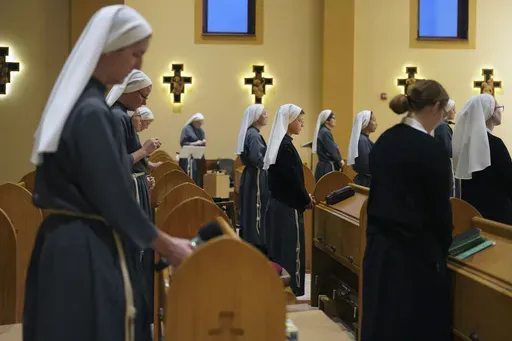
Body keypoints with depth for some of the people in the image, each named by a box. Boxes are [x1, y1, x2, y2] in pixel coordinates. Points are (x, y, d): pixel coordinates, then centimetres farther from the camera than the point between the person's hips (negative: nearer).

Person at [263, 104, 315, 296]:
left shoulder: (279, 143, 10)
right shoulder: (286, 145, -19)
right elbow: (293, 179, -21)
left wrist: (304, 196, 12)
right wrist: (306, 200, -7)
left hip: (279, 203, 9)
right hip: (288, 207, -9)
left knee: (279, 249, 14)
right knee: (290, 250, -1)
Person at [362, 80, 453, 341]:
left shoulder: (383, 141, 6)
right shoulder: (432, 150, -17)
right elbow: (439, 208, -11)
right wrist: (443, 247, 6)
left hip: (379, 244, 8)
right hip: (415, 252, -8)